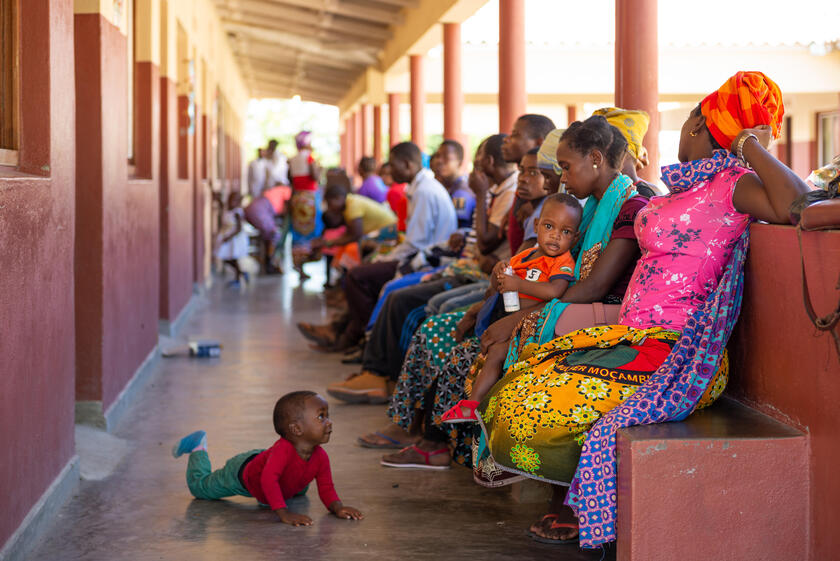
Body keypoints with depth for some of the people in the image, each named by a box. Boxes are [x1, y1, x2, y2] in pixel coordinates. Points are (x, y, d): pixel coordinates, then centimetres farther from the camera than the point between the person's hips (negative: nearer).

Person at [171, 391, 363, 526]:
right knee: (199, 487, 10)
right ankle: (198, 448, 35)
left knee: (299, 490, 34)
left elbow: (326, 488, -18)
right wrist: (284, 513, -59)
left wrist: (338, 508, -37)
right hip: (242, 472, -7)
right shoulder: (283, 449, -48)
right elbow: (268, 480, -54)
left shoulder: (321, 457, -26)